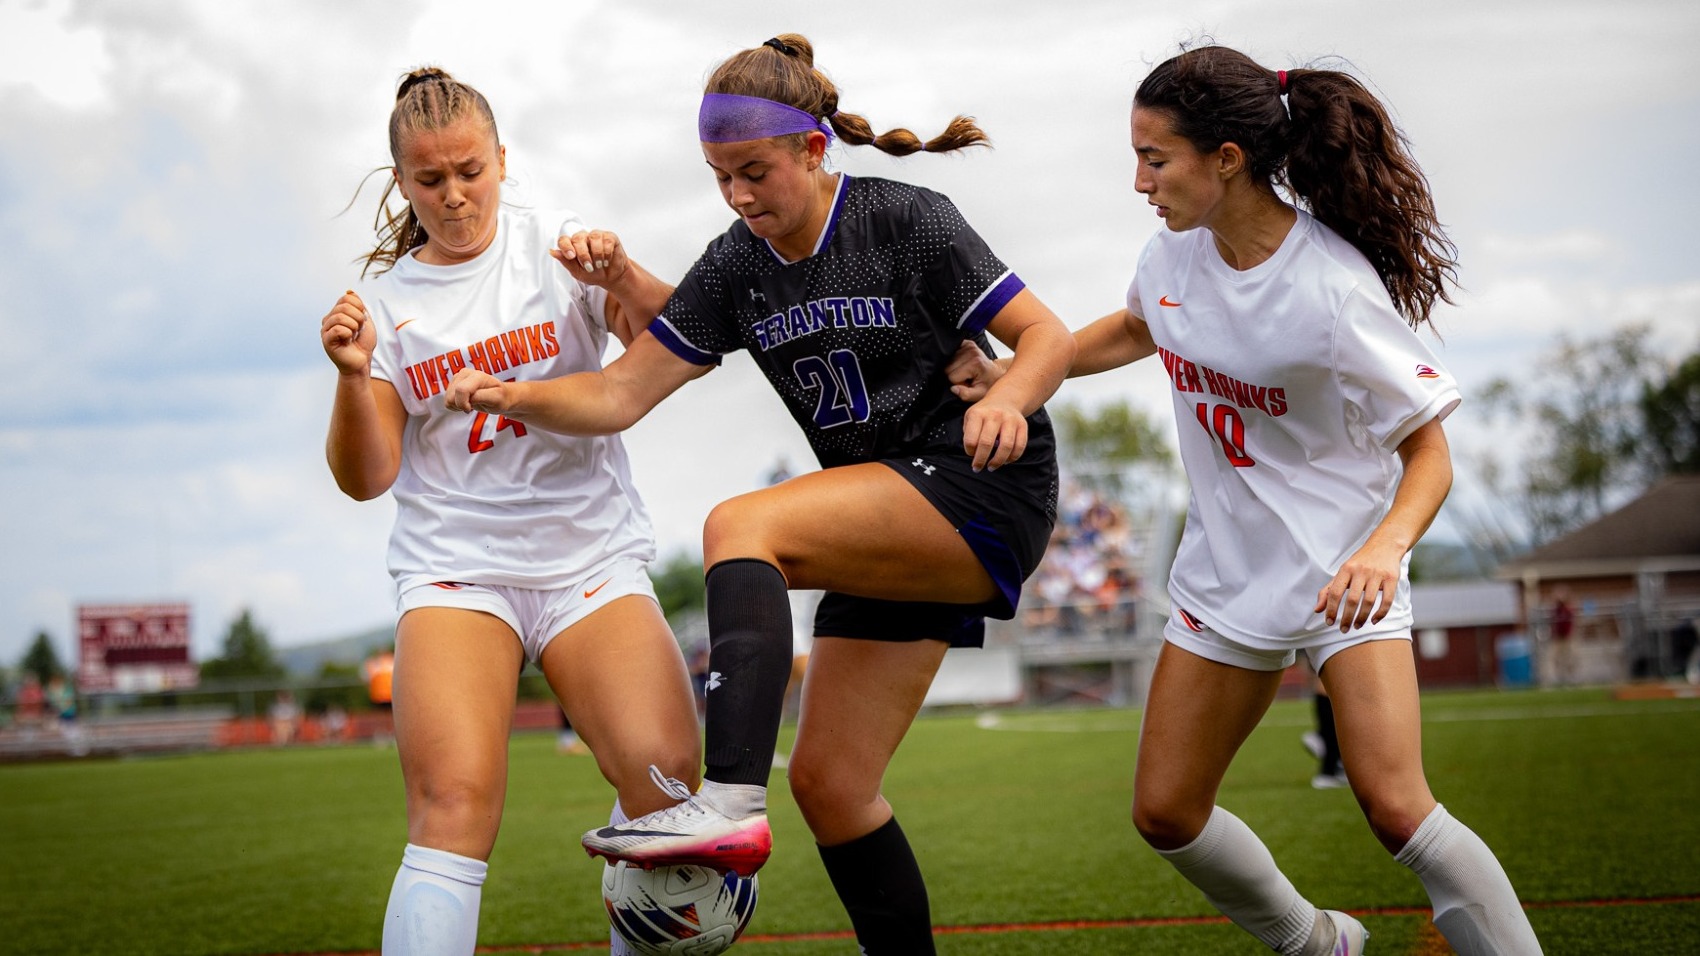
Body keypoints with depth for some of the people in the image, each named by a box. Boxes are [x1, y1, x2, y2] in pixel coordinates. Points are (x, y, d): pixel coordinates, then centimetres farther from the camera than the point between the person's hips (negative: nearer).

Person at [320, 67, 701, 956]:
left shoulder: (557, 244, 7)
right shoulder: (385, 298, 10)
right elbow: (366, 477, 5)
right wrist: (353, 378, -13)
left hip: (591, 554, 0)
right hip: (454, 565, 0)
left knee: (667, 777, -20)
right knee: (452, 806, -21)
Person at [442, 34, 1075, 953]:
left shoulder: (907, 221, -11)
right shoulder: (736, 267, 4)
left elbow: (1049, 336, -11)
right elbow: (621, 393, 0)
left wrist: (1006, 400, -32)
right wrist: (516, 395, -18)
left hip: (984, 493, -7)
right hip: (890, 532, 7)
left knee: (740, 525, -28)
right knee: (828, 781, 3)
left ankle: (728, 804, -42)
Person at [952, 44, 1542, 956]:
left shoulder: (1332, 291, -24)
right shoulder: (1176, 252, -4)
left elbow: (1429, 450, -16)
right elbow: (1136, 330, 21)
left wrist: (1384, 547, -35)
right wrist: (1011, 375, 10)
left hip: (1344, 570, -6)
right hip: (1225, 573, 7)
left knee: (1395, 809, -21)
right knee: (1166, 814, 6)